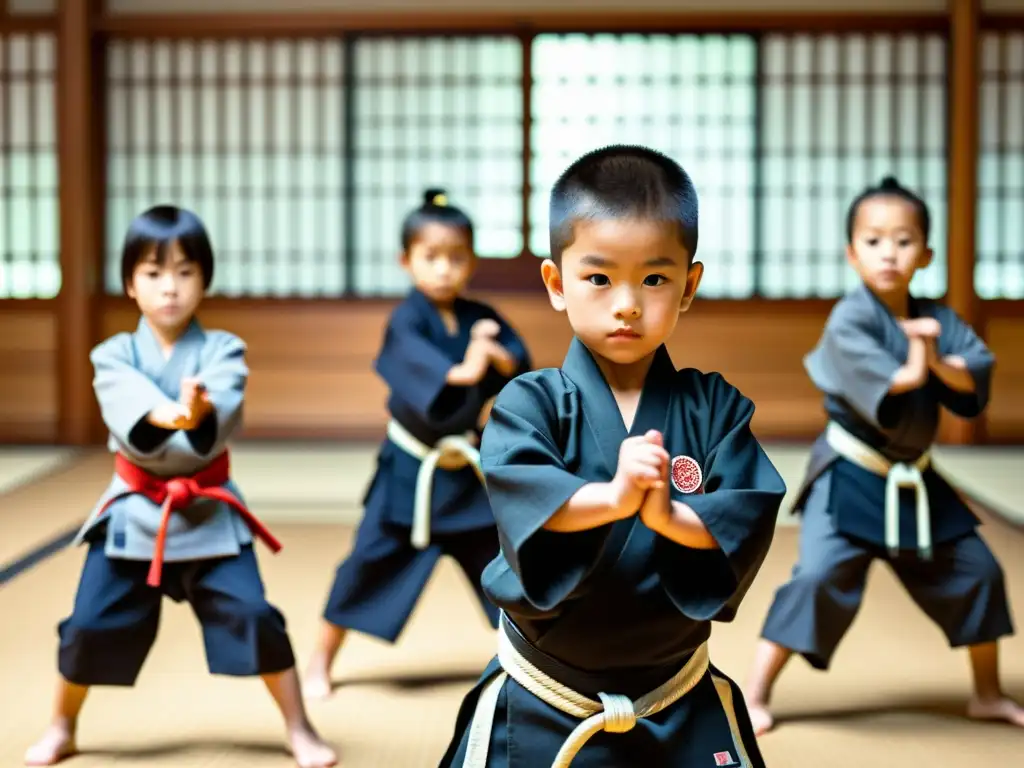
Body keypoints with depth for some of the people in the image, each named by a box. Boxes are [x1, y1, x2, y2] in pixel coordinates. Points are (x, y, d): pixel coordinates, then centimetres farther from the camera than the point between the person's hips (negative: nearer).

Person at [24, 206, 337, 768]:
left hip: (208, 512, -1)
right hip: (133, 511, 1)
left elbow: (220, 421, -22)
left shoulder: (224, 351, -4)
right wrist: (173, 415, -44)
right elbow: (129, 414, -23)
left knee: (253, 617, -9)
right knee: (89, 626, 3)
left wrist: (197, 414, -46)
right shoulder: (114, 356, -2)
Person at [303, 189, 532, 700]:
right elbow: (414, 356, -36)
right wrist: (461, 371, -55)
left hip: (467, 465, 4)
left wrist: (496, 355, -30)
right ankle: (321, 661, 13)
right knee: (372, 559, -3)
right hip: (410, 467, -4)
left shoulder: (481, 318, 2)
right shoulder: (406, 319, -14)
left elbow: (520, 363, -7)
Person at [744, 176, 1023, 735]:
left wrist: (939, 363, -24)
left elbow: (979, 375, -9)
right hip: (849, 480, -7)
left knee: (976, 572, 13)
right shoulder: (849, 319, -18)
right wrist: (910, 370, -25)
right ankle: (756, 694, -7)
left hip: (915, 481, 7)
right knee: (821, 577, -19)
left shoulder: (935, 320, 2)